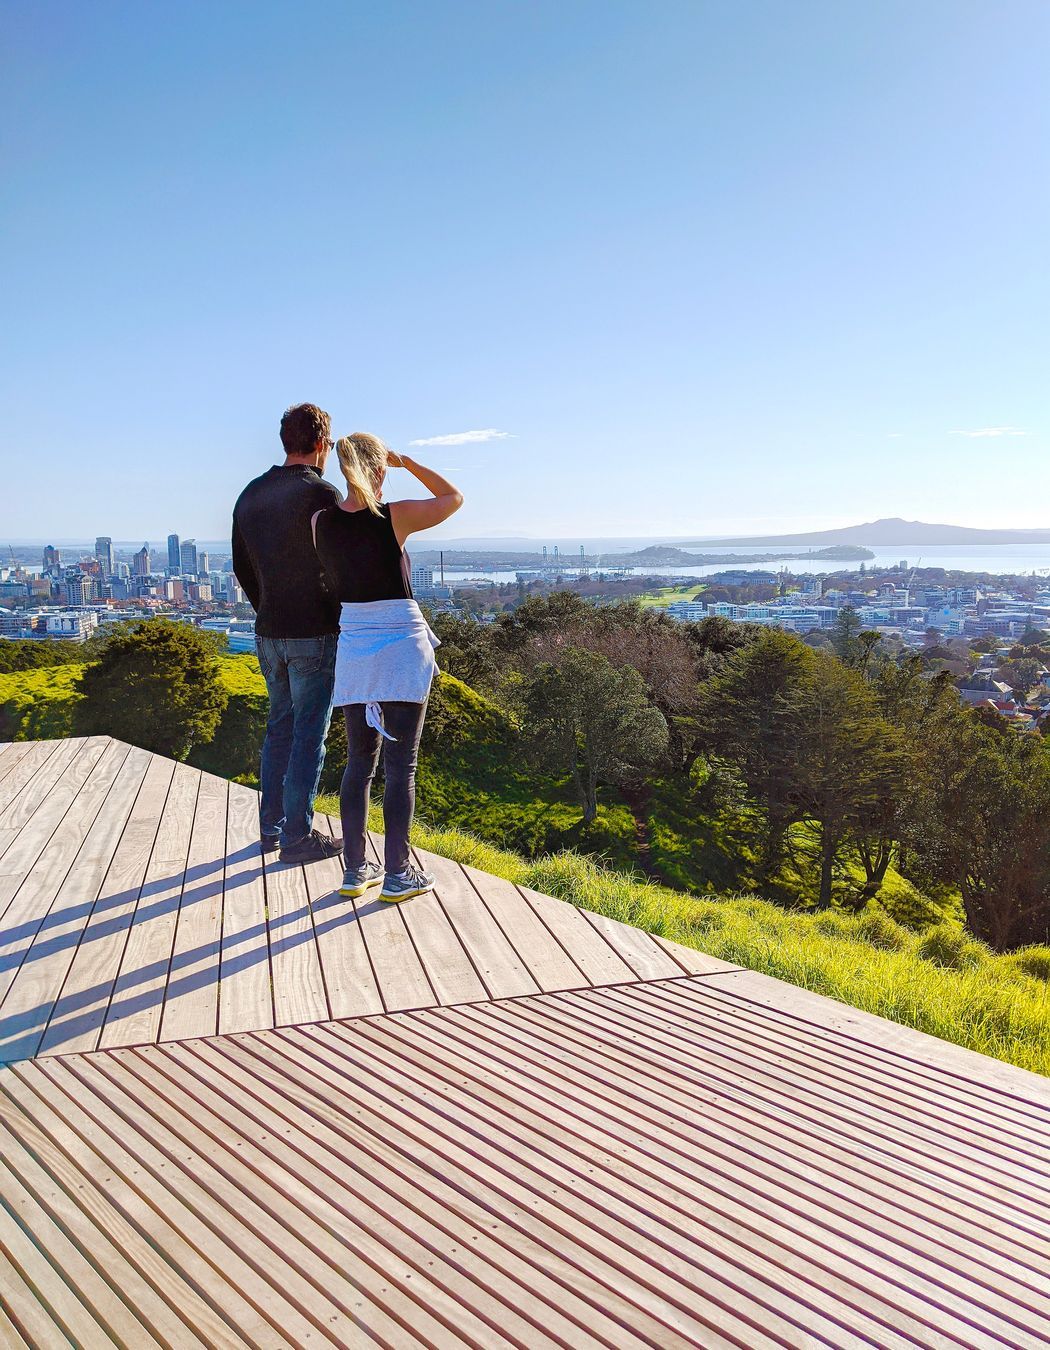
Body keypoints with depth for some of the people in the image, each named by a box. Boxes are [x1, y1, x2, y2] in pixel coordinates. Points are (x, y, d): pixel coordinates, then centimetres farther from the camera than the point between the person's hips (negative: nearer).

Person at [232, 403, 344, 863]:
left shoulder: (250, 495, 9)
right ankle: (298, 837, 6)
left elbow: (242, 568, 16)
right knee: (309, 734, 0)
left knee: (280, 727, 18)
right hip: (314, 634, -7)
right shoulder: (321, 494, -13)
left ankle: (271, 827, 24)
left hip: (268, 633, 7)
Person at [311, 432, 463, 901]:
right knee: (401, 765, 3)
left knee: (360, 760, 14)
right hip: (402, 649, -4)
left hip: (353, 649, 4)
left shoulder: (321, 522, -1)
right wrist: (405, 462, 7)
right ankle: (397, 874, 9)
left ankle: (355, 869, 19)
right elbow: (453, 497, 4)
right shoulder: (395, 517, -12)